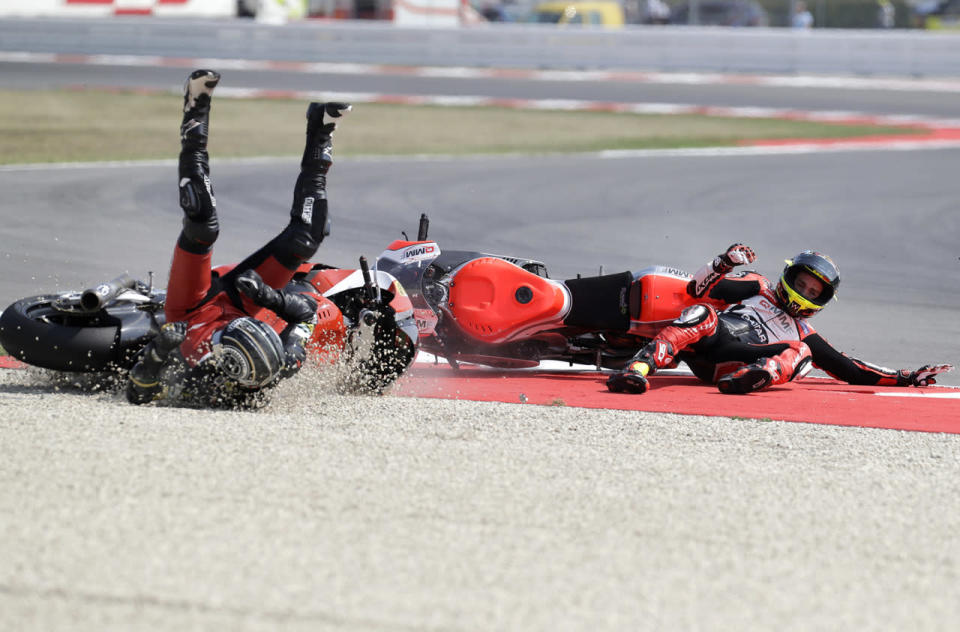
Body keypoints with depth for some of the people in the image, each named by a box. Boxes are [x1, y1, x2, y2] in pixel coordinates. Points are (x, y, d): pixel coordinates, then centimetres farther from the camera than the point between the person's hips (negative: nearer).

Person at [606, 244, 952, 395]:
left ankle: (750, 379, -56)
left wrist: (907, 378, 23)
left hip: (732, 368, 1)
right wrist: (724, 263, 2)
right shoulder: (758, 289, 31)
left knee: (799, 352, -23)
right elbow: (700, 288, 19)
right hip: (705, 344, -1)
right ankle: (638, 369, -52)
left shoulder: (804, 333, 34)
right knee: (702, 313, -33)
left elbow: (851, 371, 30)